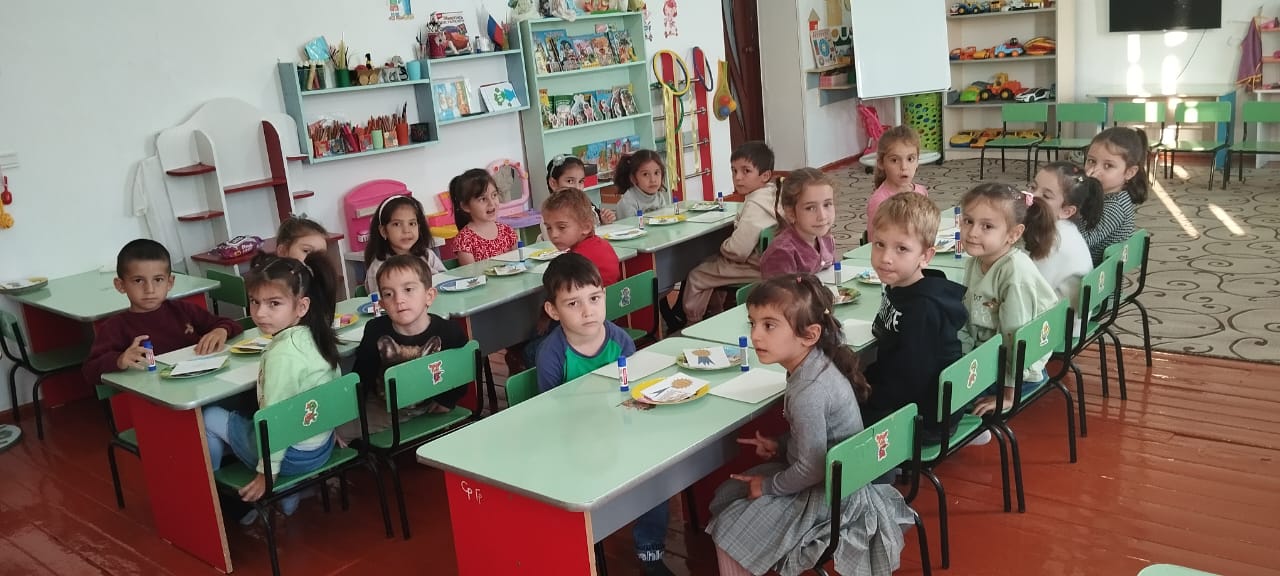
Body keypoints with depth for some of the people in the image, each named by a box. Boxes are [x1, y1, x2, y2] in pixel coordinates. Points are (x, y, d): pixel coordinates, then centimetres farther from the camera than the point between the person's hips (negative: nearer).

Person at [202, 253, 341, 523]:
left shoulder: (282, 354, -27)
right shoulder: (314, 336, -4)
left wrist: (266, 472, -14)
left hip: (293, 454, -8)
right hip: (322, 445, 8)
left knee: (210, 417, 9)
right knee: (242, 416, 31)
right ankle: (287, 494, 26)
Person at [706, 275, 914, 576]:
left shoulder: (808, 393, -33)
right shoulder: (817, 361, -6)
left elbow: (811, 470, -27)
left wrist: (769, 487, -12)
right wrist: (780, 446, 3)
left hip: (826, 493, -9)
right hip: (833, 475, 9)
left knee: (727, 533, -4)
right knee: (725, 496, 17)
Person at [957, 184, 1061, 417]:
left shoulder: (1016, 271, -25)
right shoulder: (975, 262, -1)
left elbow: (1017, 337, -23)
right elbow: (967, 320, 10)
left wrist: (1008, 394, -19)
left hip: (1017, 371, -8)